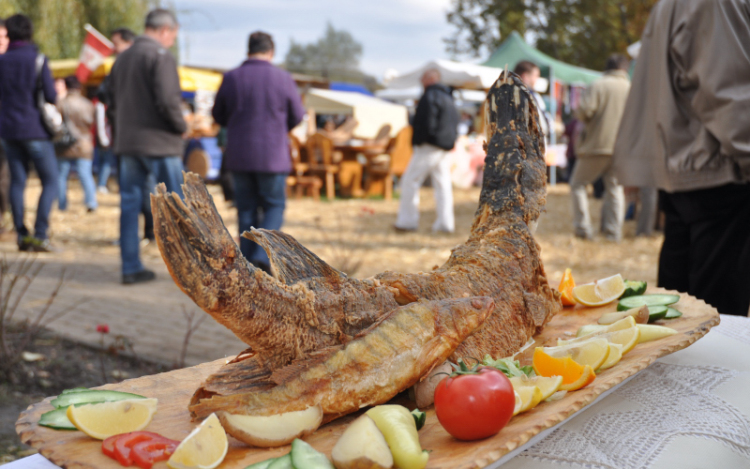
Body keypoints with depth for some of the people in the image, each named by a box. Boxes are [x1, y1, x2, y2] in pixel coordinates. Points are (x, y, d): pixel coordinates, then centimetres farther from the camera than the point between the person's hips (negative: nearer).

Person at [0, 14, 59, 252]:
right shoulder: (38, 59, -9)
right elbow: (51, 96, -13)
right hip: (35, 129, -5)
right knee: (50, 182, 2)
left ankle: (22, 234, 10)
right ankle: (40, 234, -7)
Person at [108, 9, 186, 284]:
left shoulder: (122, 58, 14)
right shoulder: (161, 56, -10)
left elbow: (112, 101, 17)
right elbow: (168, 99, -19)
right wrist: (181, 127, -5)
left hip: (127, 141, 7)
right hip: (159, 142, -7)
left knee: (130, 204, 7)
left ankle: (131, 268, 10)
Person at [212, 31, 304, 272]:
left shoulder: (231, 78, -1)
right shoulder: (283, 78, -6)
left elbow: (218, 116, 8)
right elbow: (297, 115, 4)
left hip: (239, 155, 2)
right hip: (273, 155, -2)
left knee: (246, 209, 11)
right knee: (274, 207, 9)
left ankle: (248, 263, 14)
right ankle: (261, 256, -7)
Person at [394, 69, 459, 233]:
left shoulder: (430, 96, -11)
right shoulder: (448, 97, 19)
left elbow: (426, 122, -19)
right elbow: (455, 122, 20)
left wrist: (418, 140, -10)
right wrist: (451, 141, 15)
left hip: (429, 146, -9)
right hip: (445, 147, 9)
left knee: (410, 181, -2)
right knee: (443, 184, 9)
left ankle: (407, 220, 0)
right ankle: (445, 222, 8)